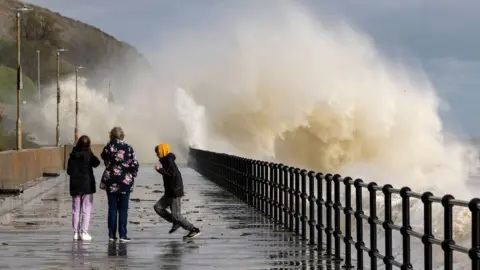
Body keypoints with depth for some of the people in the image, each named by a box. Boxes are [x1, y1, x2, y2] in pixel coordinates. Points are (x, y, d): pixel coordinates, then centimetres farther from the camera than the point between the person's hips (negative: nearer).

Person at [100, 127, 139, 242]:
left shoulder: (108, 148, -6)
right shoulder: (128, 148, -7)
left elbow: (104, 158, 10)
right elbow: (135, 164, -6)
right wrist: (132, 175, 9)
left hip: (111, 182, 1)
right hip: (125, 181, -1)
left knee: (112, 208, 8)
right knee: (123, 209, 5)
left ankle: (111, 234, 7)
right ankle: (122, 235, 3)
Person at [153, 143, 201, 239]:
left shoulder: (169, 161, -16)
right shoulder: (166, 161, 13)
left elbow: (172, 174, -30)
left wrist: (160, 170, -25)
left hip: (175, 193, -10)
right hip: (169, 192, 10)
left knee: (176, 215, -8)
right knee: (158, 207, 7)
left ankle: (194, 230, -1)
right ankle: (176, 223, 10)